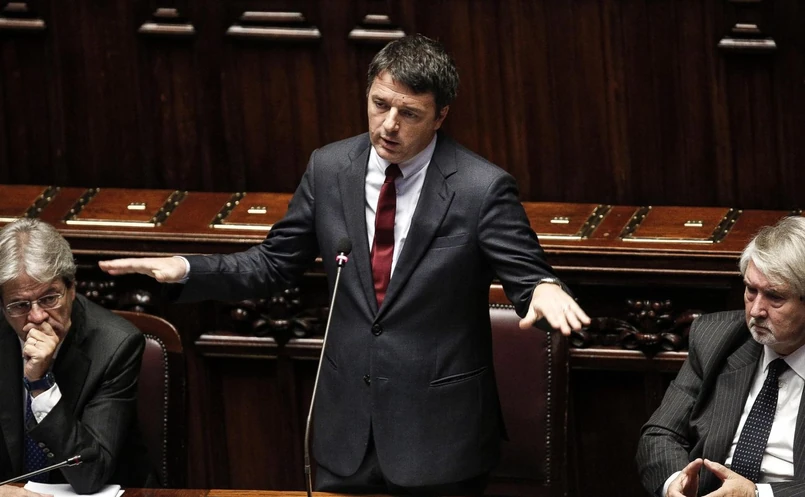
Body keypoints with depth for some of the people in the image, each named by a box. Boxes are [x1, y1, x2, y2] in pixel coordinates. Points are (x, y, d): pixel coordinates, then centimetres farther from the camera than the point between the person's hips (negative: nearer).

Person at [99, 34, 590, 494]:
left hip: (439, 432, -4)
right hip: (347, 426, 4)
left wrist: (545, 290, -36)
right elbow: (274, 263, 8)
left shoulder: (482, 188, -13)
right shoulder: (329, 169, 0)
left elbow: (528, 279, -12)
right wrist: (187, 269, -6)